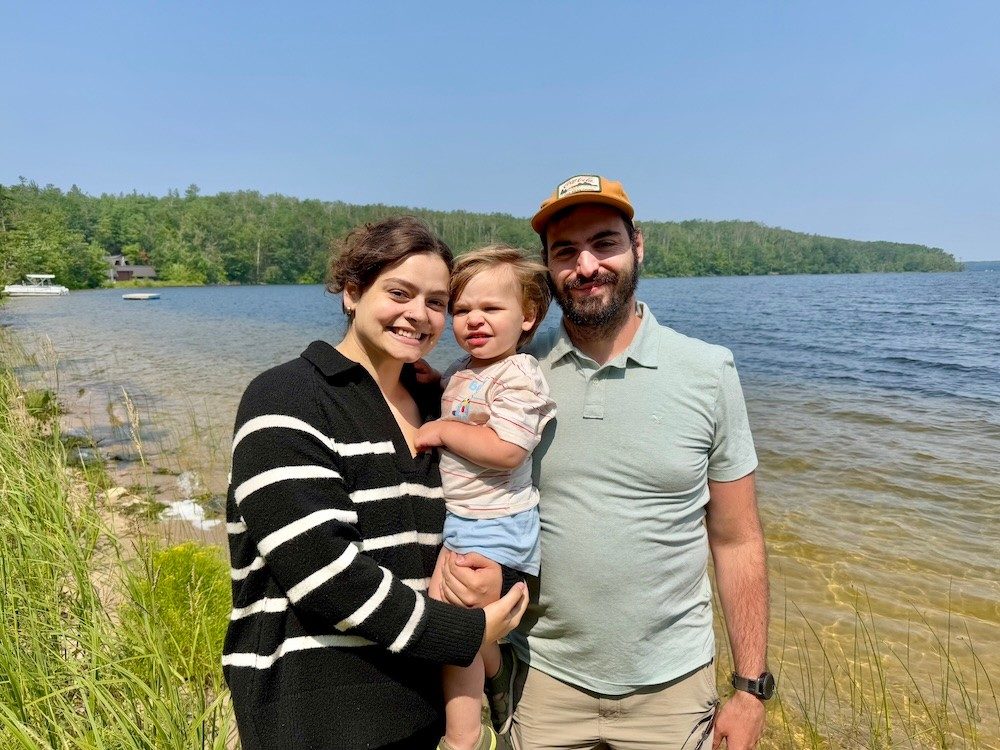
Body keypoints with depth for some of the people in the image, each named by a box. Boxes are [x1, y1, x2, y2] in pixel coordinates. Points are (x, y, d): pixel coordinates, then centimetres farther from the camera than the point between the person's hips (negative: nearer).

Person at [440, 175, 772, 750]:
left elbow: (737, 541, -3)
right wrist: (464, 560, -17)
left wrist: (751, 686, -1)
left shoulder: (709, 372, -8)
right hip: (542, 680, 1)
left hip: (671, 685, 0)